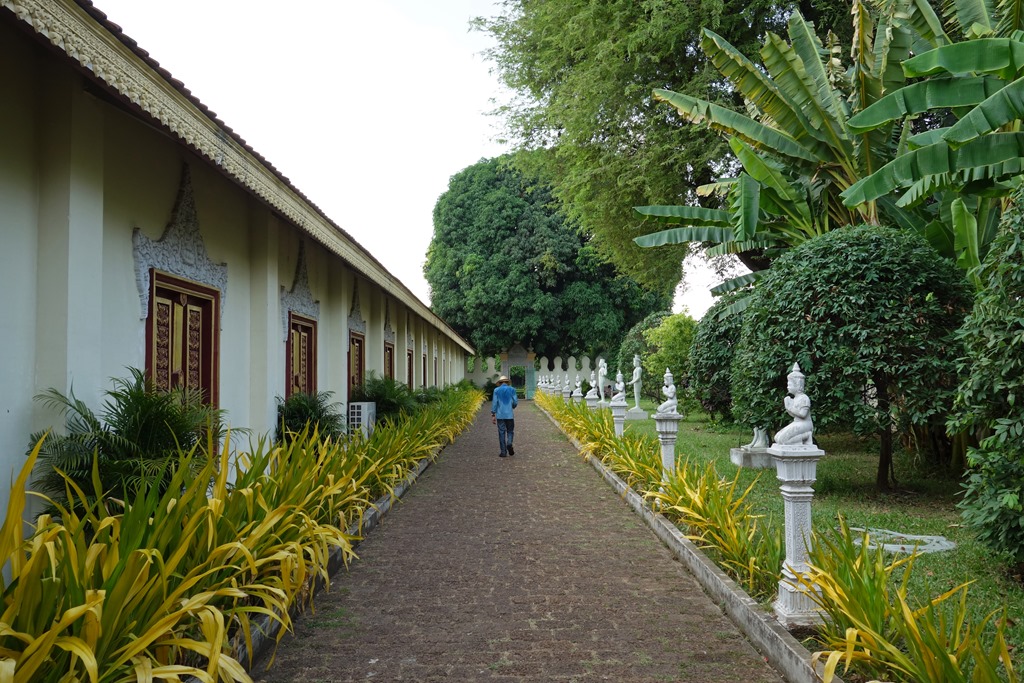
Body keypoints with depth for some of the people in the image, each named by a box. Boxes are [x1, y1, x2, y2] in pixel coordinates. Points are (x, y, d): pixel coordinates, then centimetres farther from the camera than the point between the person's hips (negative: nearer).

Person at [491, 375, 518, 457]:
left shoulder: (496, 390, 0)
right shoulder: (512, 390, 0)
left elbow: (494, 403, -2)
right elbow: (515, 402, 0)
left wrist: (493, 415, 1)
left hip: (500, 415, 0)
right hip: (510, 415, 0)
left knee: (501, 432, 5)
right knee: (510, 431, 13)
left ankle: (503, 452, 4)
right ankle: (509, 443, -15)